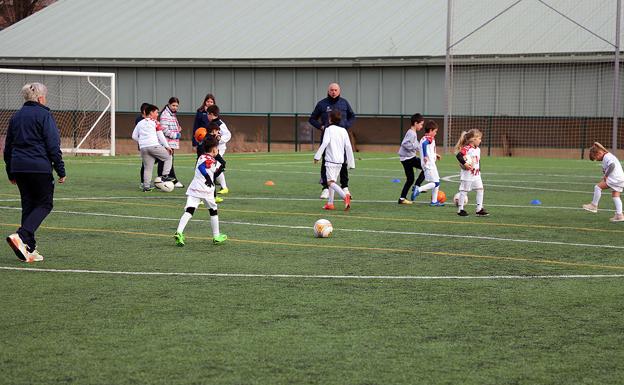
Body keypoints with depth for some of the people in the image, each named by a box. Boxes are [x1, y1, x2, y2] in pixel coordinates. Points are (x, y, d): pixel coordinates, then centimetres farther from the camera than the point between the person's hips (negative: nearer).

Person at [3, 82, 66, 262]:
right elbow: (53, 146, -10)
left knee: (28, 205, 12)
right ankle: (21, 236, -18)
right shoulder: (44, 115, -6)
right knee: (45, 204, 3)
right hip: (40, 167, -6)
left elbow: (8, 147, 19)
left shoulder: (16, 116, 14)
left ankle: (29, 250, 8)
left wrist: (10, 172, 25)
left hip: (18, 167, 6)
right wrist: (61, 171, -5)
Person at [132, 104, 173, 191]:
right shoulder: (155, 122, 4)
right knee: (168, 157, 13)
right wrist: (167, 146, 5)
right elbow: (160, 136, 1)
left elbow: (134, 136, 15)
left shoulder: (140, 123, 18)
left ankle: (146, 186, 3)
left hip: (143, 147, 5)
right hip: (154, 146, -5)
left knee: (147, 168, 10)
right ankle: (165, 176, 3)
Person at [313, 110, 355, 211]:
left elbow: (324, 143, -17)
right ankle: (330, 203, 18)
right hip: (340, 161, 7)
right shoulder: (343, 131, 11)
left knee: (330, 182, -13)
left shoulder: (329, 129, -5)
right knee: (332, 181, 17)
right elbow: (348, 147, 9)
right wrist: (351, 162, 13)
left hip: (330, 160, -7)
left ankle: (345, 196, -34)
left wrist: (317, 156, -12)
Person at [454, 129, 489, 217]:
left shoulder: (478, 149, 11)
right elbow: (458, 155, -27)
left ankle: (479, 209, 7)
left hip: (476, 174, 8)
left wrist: (479, 169, 12)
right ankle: (460, 210, 9)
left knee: (480, 189, 2)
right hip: (467, 174, -8)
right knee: (464, 191, 1)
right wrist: (464, 163, -30)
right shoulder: (466, 148, -16)